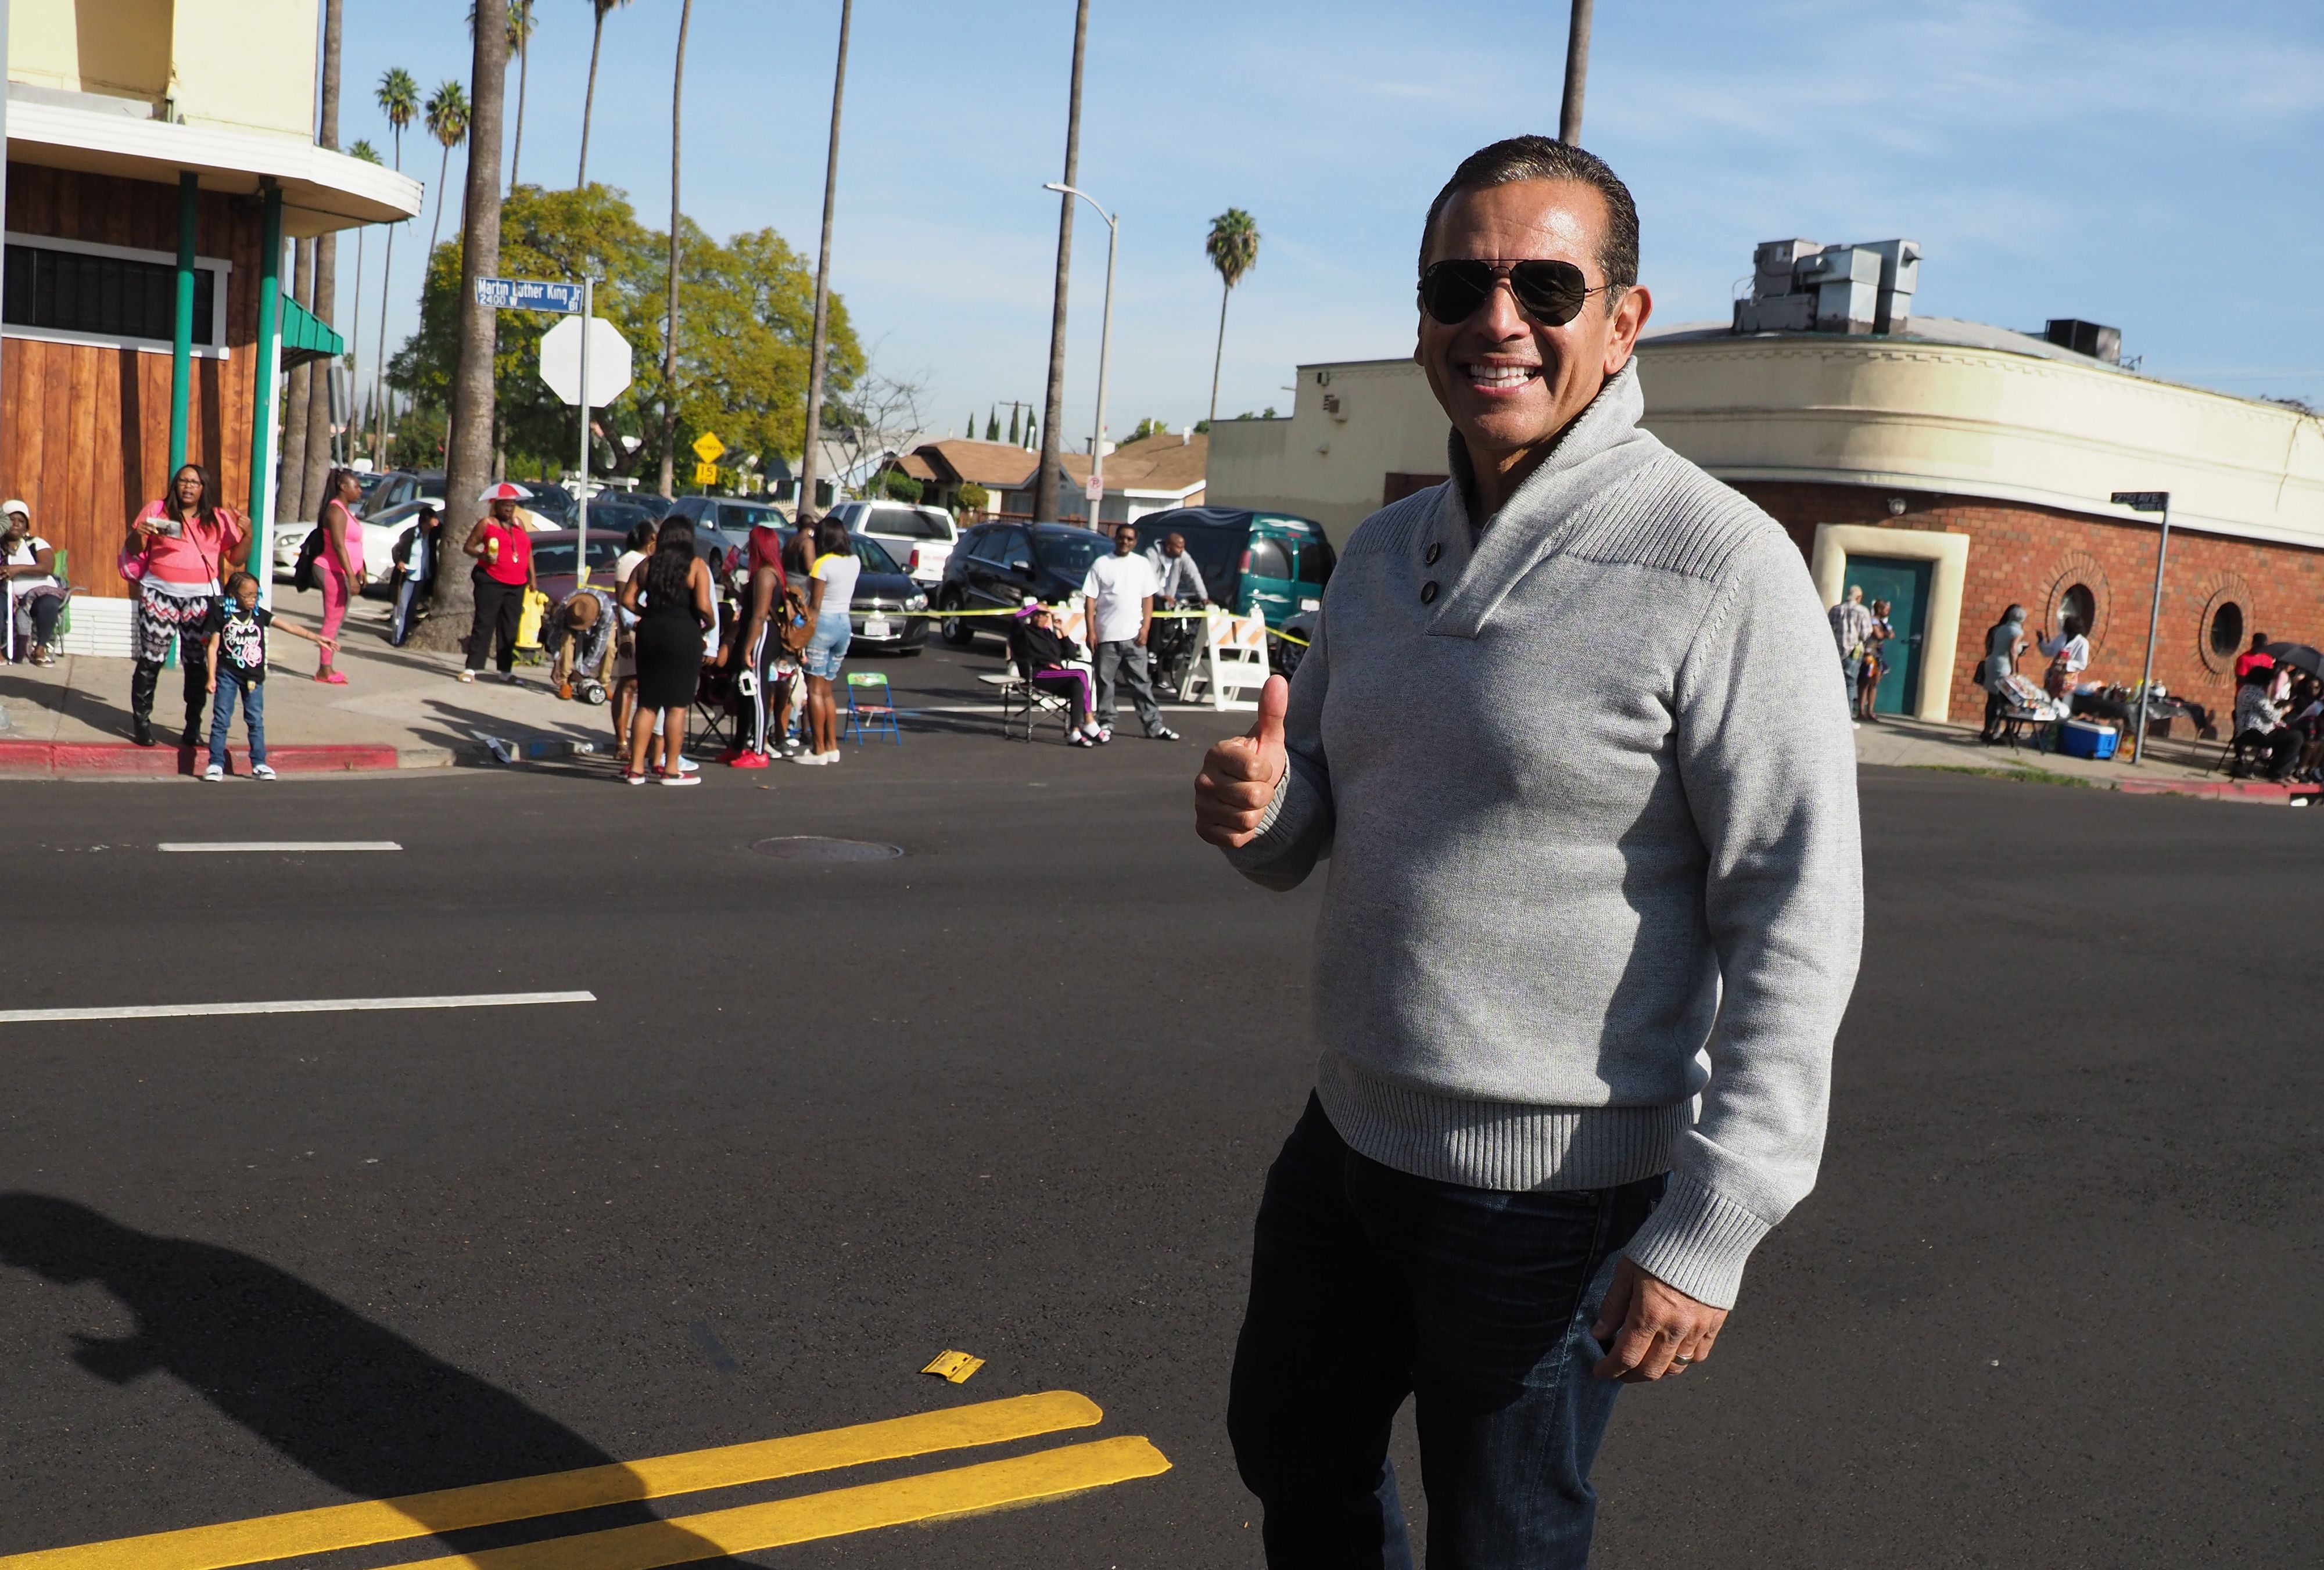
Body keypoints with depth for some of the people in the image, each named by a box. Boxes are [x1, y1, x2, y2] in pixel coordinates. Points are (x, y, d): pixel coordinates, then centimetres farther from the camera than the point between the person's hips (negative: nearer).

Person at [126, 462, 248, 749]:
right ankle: (141, 720, 8)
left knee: (199, 663, 1)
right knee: (151, 659, -2)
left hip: (202, 598, 1)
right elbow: (134, 550, 8)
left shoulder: (219, 519, 9)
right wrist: (138, 534, -13)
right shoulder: (156, 510, 5)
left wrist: (248, 533, -6)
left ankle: (193, 726, 8)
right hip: (160, 594, -1)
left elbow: (236, 558, 9)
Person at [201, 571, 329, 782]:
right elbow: (213, 647, -3)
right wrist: (211, 677, -7)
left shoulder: (260, 614, 3)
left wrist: (315, 637, -9)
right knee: (221, 720, -1)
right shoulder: (221, 614, -4)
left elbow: (289, 627, -1)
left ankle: (259, 764, 11)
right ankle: (216, 764, 4)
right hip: (227, 674, -3)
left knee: (256, 720, 6)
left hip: (254, 676, 3)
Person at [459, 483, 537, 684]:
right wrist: (482, 556, -17)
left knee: (510, 628, 7)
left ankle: (506, 670, 13)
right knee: (484, 624, -7)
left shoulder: (518, 524, 16)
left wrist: (533, 577, 14)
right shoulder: (486, 523, 2)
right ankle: (471, 667, -6)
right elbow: (468, 546, 2)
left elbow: (528, 550, 20)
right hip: (491, 582, -5)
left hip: (517, 584, 5)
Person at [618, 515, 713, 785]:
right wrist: (708, 623, 4)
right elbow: (703, 606, -15)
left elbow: (627, 599, 4)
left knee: (647, 704, 11)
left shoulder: (647, 565, 8)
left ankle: (636, 767, 12)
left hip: (650, 633, 5)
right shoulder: (697, 566, -5)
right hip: (684, 635, -4)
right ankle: (671, 770, 2)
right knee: (677, 705, 0)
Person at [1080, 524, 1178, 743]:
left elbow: (1148, 598, 9)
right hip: (1107, 635, -1)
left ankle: (1154, 726, 6)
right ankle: (1106, 725, 14)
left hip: (1134, 635, 1)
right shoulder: (1101, 564, 1)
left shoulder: (1142, 564, 8)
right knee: (1105, 682, 5)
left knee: (1141, 683, 5)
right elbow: (1091, 599, 0)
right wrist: (1091, 631, -7)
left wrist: (1146, 628, -2)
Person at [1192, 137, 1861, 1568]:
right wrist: (1253, 805, -12)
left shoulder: (1720, 566, -17)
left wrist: (1711, 1227, -21)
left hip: (1548, 1192, -6)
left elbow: (1799, 917, -19)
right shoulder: (1385, 553, 5)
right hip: (1349, 1132, 7)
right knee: (1294, 1450, 24)